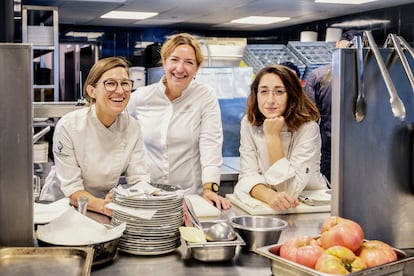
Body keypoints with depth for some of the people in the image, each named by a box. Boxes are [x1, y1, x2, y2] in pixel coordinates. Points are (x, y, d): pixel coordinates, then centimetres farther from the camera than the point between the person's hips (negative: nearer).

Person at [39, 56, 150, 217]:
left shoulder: (132, 127, -5)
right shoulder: (68, 126, -17)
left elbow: (139, 179, -6)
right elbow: (71, 189, -18)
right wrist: (102, 205, -37)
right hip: (62, 204, -1)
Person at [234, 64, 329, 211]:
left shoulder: (308, 128, -16)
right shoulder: (249, 124, -5)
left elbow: (290, 190, -20)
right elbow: (248, 176, -10)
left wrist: (273, 136, -23)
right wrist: (270, 196, -30)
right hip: (265, 207, 2)